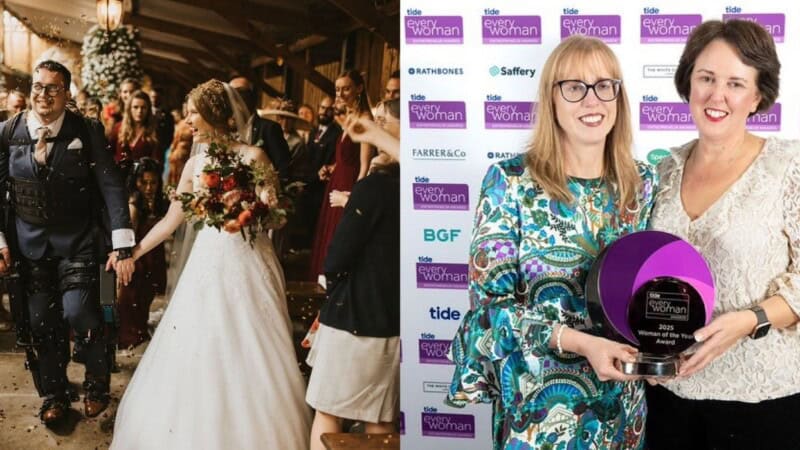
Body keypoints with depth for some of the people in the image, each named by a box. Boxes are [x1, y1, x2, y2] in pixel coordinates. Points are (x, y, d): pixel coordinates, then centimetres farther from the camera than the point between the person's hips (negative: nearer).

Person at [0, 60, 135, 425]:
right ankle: (54, 393, 31)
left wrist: (123, 246, -14)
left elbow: (111, 187, -9)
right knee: (42, 323, 9)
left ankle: (97, 383, 17)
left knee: (79, 313, -12)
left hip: (77, 241, -2)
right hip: (30, 243, 2)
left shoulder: (86, 131, -9)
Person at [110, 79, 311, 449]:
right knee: (200, 354, 8)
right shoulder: (194, 165, 8)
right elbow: (171, 220, 14)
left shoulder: (253, 156, -7)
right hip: (209, 262, 5)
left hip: (249, 262, -5)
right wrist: (131, 252, 15)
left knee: (250, 358, 1)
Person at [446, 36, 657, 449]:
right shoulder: (510, 181, -12)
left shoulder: (643, 182, 1)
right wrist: (581, 343, -25)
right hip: (540, 405, -4)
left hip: (623, 403, 4)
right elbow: (490, 301, -14)